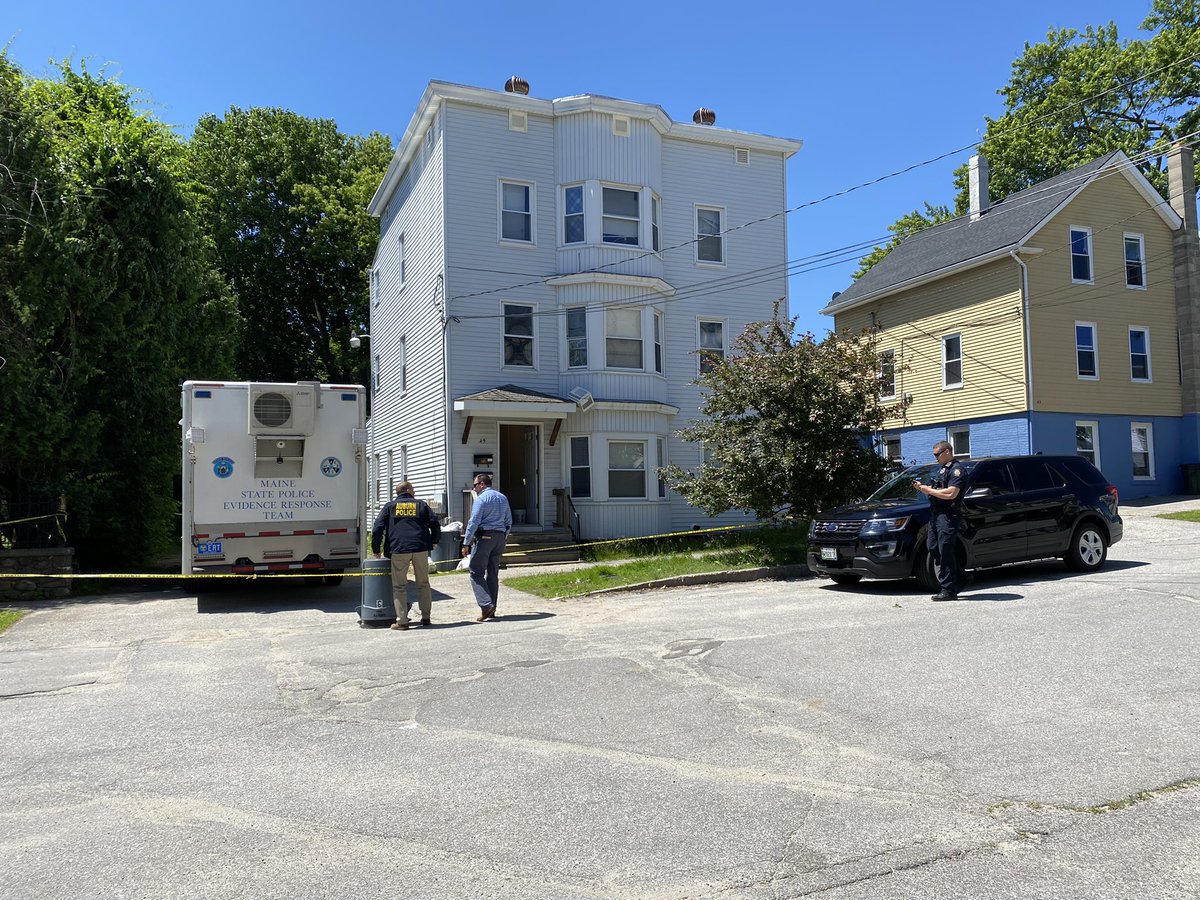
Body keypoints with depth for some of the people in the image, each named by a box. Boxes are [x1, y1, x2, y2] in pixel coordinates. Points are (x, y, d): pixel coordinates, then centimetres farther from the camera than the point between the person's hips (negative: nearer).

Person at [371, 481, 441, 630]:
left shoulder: (389, 506, 11)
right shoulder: (421, 505, 13)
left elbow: (377, 529, 3)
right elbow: (435, 525, 9)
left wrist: (375, 550, 12)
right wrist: (432, 542, 24)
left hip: (398, 549, -1)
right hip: (421, 548, 1)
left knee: (399, 586, 4)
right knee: (423, 583, 13)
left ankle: (402, 621, -1)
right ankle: (426, 617, 17)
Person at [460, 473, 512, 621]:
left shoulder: (481, 498, -8)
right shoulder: (503, 498, 15)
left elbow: (473, 522, -14)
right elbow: (509, 522, 17)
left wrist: (466, 543, -12)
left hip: (484, 536, -7)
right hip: (500, 537, 7)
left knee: (476, 573, -5)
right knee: (493, 574, 11)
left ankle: (486, 605, -18)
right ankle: (491, 609, 12)